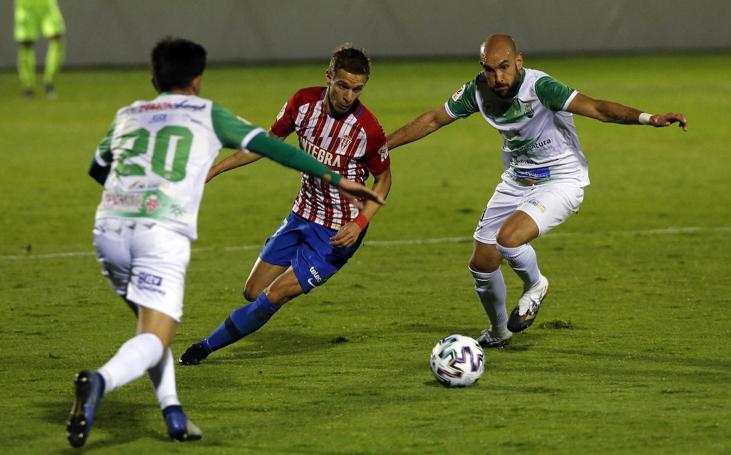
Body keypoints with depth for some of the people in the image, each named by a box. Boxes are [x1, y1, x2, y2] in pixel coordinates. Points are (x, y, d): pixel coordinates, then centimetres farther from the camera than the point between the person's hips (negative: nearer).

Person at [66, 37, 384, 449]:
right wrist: (333, 178, 12)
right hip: (163, 233, -4)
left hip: (110, 226, 4)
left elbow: (97, 169, 41)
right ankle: (99, 382, -38)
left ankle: (173, 413, 9)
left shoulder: (127, 115, 26)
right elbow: (271, 147, 11)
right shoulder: (207, 114, 17)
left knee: (150, 321, 25)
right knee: (155, 340, -8)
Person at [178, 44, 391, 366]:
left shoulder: (367, 129, -22)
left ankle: (206, 347, 8)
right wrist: (214, 170, 5)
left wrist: (359, 223, -19)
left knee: (273, 297, -9)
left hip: (338, 232, -5)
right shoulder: (304, 102, -10)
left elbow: (384, 178, -5)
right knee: (253, 292, 8)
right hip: (302, 215, 5)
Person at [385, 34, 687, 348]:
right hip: (516, 182, 6)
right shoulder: (478, 91, -10)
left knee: (508, 238, -30)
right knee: (481, 265, 7)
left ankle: (535, 286, 4)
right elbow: (433, 120, 6)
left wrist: (648, 118, -50)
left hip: (560, 183, -6)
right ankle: (498, 331, 37)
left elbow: (595, 108, -36)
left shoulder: (538, 86, -27)